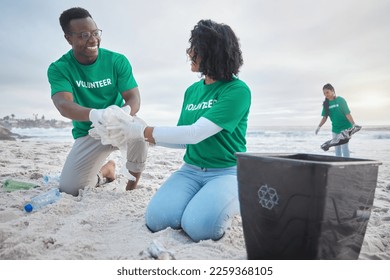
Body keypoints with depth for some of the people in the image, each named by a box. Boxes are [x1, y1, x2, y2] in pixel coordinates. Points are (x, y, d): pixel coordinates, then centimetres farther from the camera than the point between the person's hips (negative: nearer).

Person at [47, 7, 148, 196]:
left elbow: (134, 99, -17)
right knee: (69, 189, -12)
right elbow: (63, 105, -29)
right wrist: (96, 115, -51)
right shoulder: (58, 69, -11)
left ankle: (134, 179, -7)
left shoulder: (117, 61, -10)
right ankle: (106, 171, 22)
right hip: (89, 134, 1)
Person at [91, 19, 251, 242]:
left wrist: (142, 131, -16)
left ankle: (234, 201, 3)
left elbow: (195, 134, -21)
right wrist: (135, 132, 2)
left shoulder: (237, 90, -12)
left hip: (227, 171, -4)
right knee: (156, 219, -18)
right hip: (191, 170, 5)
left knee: (199, 227, -28)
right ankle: (200, 199, 10)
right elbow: (182, 140, 11)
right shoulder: (192, 90, 10)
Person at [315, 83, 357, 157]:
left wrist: (353, 124, -22)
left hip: (345, 127, -5)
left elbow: (347, 114, -14)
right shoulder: (326, 104, 1)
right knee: (337, 147, 11)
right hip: (335, 129, 5)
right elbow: (324, 117, 3)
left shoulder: (340, 100, -12)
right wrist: (319, 126, -9)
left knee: (344, 146, -10)